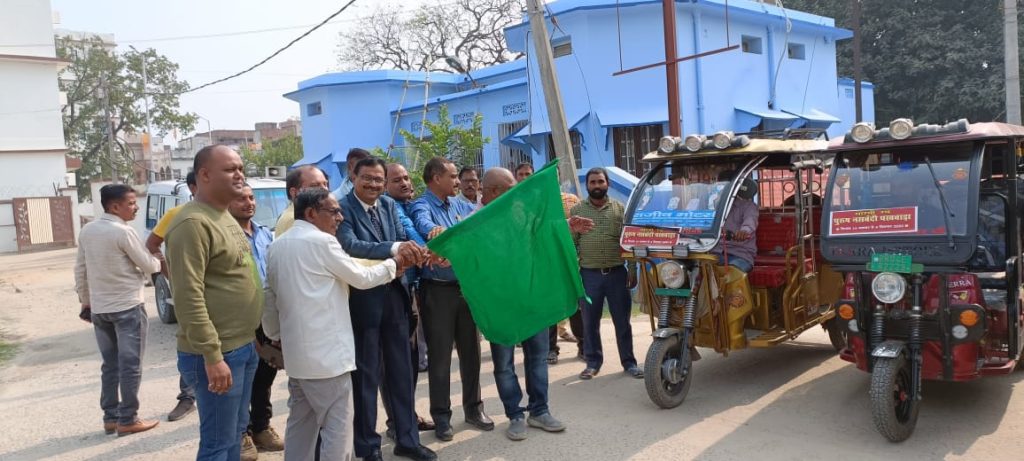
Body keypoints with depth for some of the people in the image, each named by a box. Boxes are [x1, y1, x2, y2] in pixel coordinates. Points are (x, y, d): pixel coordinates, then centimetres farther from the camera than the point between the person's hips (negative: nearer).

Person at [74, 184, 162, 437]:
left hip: (98, 309, 7)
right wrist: (159, 263, 13)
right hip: (128, 307, -7)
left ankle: (110, 417, 20)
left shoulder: (87, 231, 5)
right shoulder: (124, 232, -17)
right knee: (130, 366, 2)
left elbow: (80, 270, 12)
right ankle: (127, 420, 7)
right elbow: (149, 266, -9)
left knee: (109, 365, 15)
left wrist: (85, 301, 21)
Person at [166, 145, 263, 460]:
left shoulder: (225, 217, 13)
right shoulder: (193, 223, -18)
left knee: (236, 431, 19)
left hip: (244, 346, 9)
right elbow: (189, 298, -23)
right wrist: (212, 356, -24)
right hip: (218, 354, -9)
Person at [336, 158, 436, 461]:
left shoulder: (389, 205, 8)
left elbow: (401, 240, 2)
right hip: (363, 300, -6)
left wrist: (414, 251, -22)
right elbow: (349, 246, -27)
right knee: (366, 375, 7)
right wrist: (393, 248, -38)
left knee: (402, 370, 14)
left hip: (394, 296, 6)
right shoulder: (343, 208, -12)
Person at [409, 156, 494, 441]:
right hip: (438, 289, -6)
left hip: (466, 286, 6)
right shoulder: (422, 206, -11)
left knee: (470, 349, 14)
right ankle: (441, 416, 16)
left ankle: (473, 407, 28)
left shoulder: (460, 206, 11)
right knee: (440, 354, 3)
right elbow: (422, 222, -33)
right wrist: (432, 230, -56)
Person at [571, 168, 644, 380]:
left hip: (617, 273, 0)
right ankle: (593, 362, 19)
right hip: (589, 274, 0)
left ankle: (629, 362, 16)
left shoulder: (620, 209, 6)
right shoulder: (577, 210, 5)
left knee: (622, 320, 6)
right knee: (590, 321, 7)